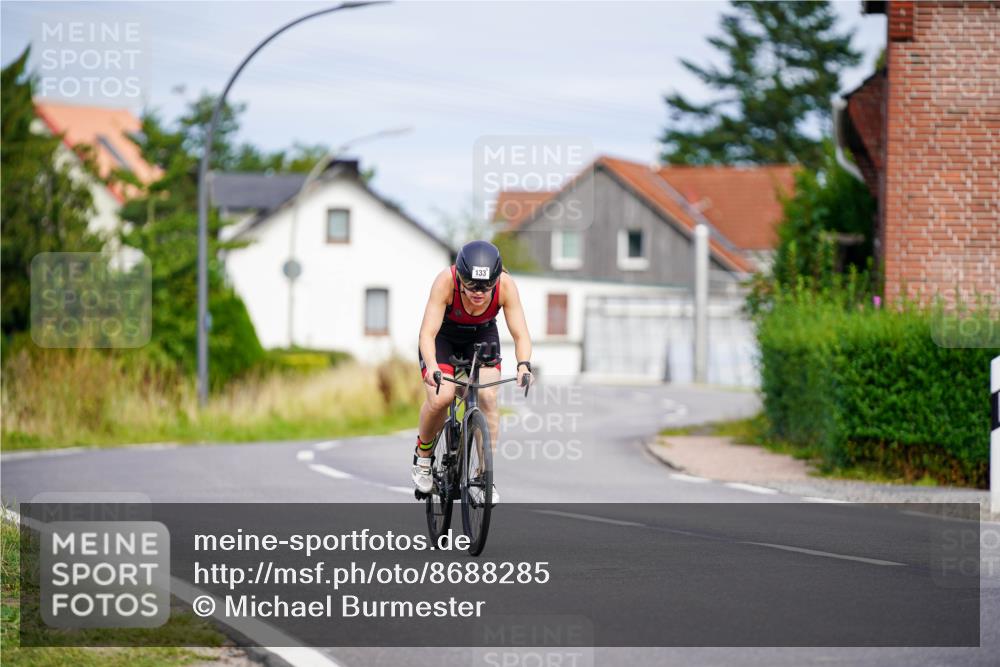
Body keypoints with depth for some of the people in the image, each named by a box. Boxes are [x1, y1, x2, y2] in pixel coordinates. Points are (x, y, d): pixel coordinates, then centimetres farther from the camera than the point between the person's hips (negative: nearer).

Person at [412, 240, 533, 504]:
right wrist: (432, 366, -57)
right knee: (440, 398, -23)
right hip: (443, 336, -2)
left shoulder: (506, 285, -31)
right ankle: (423, 453, 6)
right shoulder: (446, 281, -37)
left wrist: (524, 365, -49)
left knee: (487, 397, -19)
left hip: (482, 336, 2)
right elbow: (427, 333, -39)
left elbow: (520, 333, -30)